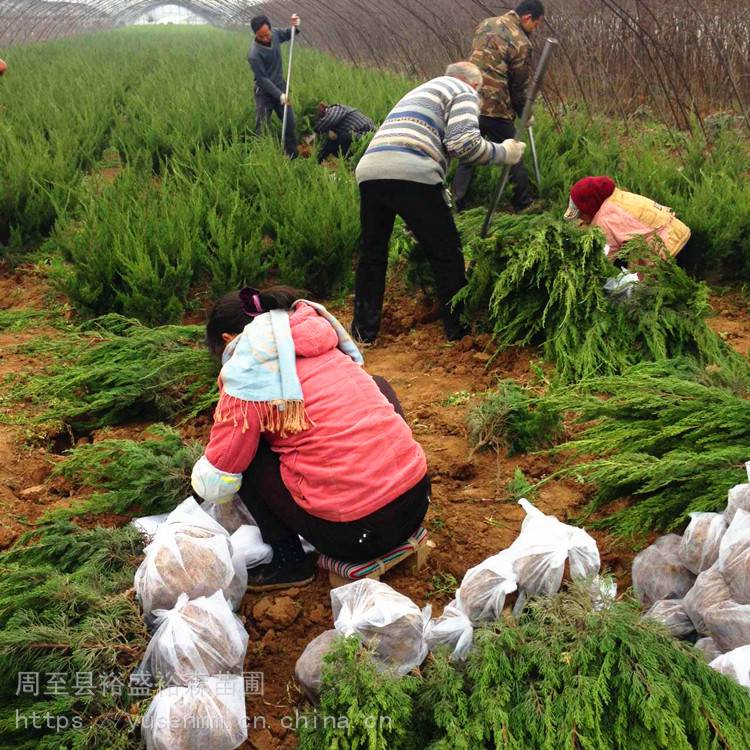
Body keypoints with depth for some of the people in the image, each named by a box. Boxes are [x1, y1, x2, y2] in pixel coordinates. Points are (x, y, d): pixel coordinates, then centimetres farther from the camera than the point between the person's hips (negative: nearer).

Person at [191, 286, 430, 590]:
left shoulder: (246, 381, -5)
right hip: (418, 498, 6)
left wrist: (202, 473, 25)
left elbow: (214, 484, 1)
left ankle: (289, 561, 14)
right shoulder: (320, 343, 13)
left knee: (245, 451, 9)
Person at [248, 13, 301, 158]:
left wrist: (294, 27, -8)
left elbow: (287, 35, 14)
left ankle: (292, 156, 28)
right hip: (264, 93, -6)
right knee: (262, 130, -2)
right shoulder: (254, 54, -27)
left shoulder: (275, 33, -10)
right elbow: (262, 79, -22)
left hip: (281, 87, 6)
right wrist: (279, 95, -25)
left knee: (291, 124, 12)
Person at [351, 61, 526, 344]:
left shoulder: (422, 90, 39)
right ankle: (458, 328, 18)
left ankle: (364, 329, 24)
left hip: (369, 169, 7)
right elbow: (463, 142, -4)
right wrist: (503, 153, 12)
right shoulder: (464, 92, 15)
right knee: (446, 253, 9)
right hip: (411, 174, -7)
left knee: (372, 252, 20)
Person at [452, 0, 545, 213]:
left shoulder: (486, 24, 12)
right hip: (495, 109, -6)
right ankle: (525, 203, 21)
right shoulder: (521, 43, -10)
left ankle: (457, 206, 13)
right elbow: (519, 86, -3)